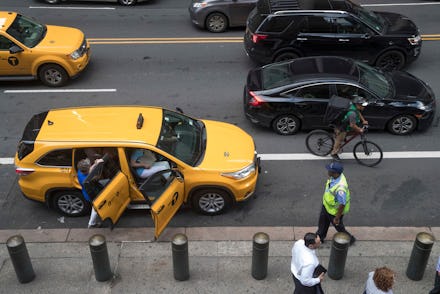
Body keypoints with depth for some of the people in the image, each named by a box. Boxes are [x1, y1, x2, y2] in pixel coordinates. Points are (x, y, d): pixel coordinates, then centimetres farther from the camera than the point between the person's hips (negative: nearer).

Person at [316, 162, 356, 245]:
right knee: (322, 223, 28)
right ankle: (319, 237, 53)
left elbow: (342, 205, -33)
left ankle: (350, 239, 47)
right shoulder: (334, 176, -18)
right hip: (326, 205, 8)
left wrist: (337, 218, -20)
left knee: (338, 226, 20)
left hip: (335, 210, -8)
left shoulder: (340, 188, -44)